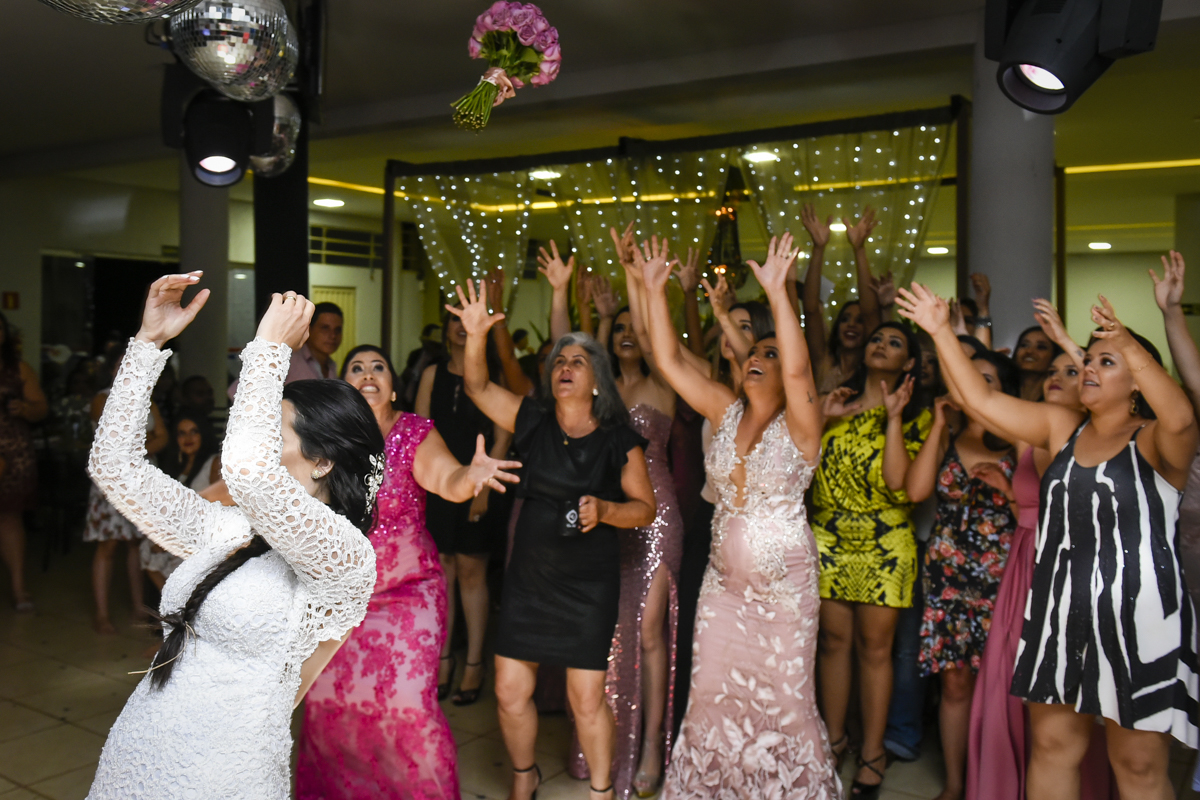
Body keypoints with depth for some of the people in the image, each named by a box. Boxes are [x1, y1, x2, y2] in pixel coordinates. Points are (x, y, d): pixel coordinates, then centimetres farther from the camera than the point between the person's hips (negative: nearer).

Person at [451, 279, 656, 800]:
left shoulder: (618, 440, -5)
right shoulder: (533, 421, 3)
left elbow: (645, 507, -2)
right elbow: (477, 387, -3)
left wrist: (604, 510, -21)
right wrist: (476, 336, -18)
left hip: (589, 583, -3)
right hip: (528, 576, 3)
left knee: (587, 699, 0)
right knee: (510, 690, 8)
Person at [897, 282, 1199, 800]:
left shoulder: (1153, 441, -6)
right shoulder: (1061, 428, 9)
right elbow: (981, 400, 5)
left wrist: (1131, 348, -40)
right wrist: (940, 331, 1)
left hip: (1138, 620, -5)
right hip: (1059, 614, 5)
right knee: (1052, 746, 15)